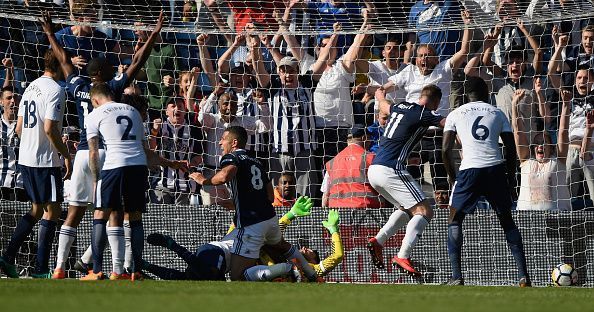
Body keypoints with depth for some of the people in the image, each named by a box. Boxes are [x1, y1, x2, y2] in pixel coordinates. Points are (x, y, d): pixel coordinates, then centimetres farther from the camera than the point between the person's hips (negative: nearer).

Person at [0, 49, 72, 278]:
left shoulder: (31, 87, 14)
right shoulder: (55, 90, -13)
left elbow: (19, 127, 15)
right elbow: (50, 129, -20)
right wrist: (67, 155, -12)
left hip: (25, 159, 8)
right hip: (46, 160, -8)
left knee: (37, 209, 18)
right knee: (52, 210, -1)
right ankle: (41, 269, -3)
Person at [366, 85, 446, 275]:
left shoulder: (400, 107, 17)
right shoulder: (423, 114, -6)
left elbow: (384, 106, 40)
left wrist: (379, 94, 62)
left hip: (374, 170, 9)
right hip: (390, 170, -9)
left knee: (407, 209, 25)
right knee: (424, 211, -9)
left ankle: (378, 241, 11)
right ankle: (403, 256, -23)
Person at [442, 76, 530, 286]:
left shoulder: (456, 114, 11)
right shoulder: (497, 113, 15)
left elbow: (446, 149, 5)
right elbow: (511, 148, 10)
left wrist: (451, 175, 18)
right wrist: (511, 175, 22)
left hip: (470, 170, -2)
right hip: (496, 170, 2)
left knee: (454, 220, 14)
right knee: (507, 221, 16)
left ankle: (456, 277, 1)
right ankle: (523, 275, 6)